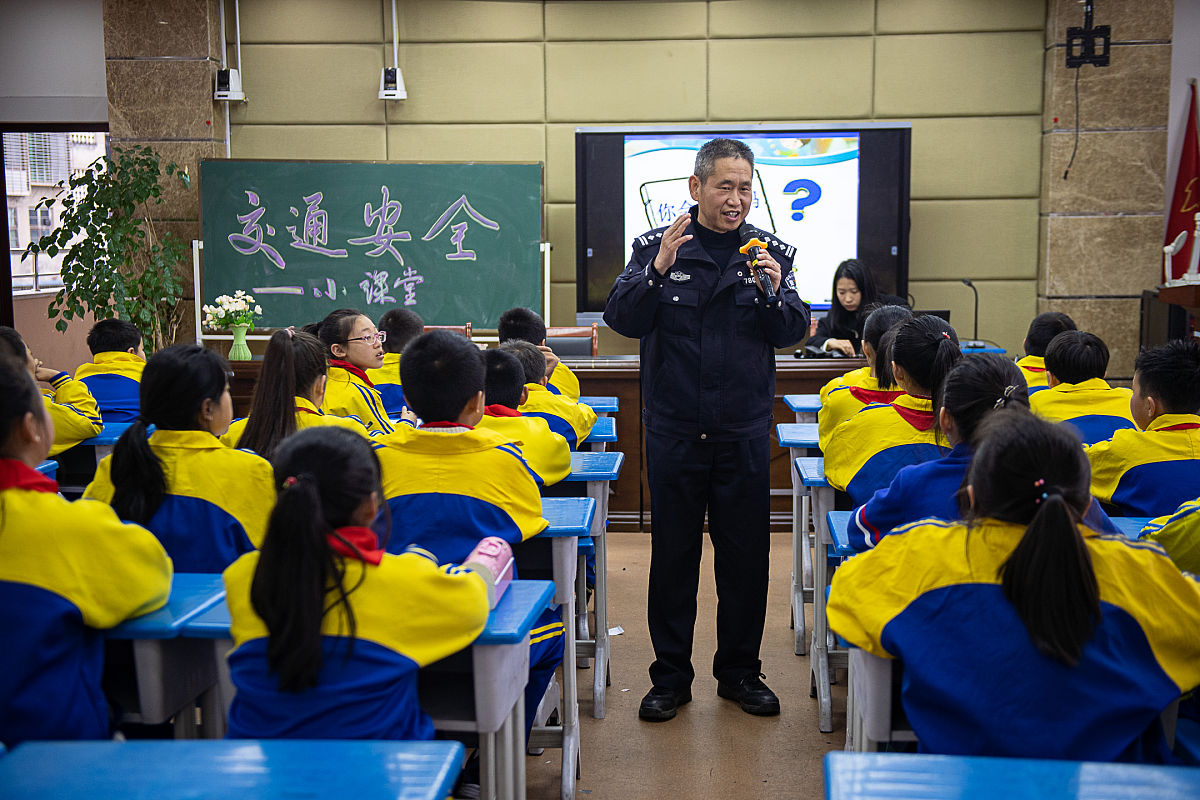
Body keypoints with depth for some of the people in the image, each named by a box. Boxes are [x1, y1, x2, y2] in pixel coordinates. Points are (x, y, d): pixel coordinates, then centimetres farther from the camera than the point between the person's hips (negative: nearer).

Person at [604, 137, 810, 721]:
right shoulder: (655, 247, 0)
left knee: (746, 554, 8)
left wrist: (774, 295, -20)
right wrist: (658, 271, -22)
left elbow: (794, 333, -1)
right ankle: (671, 677, 20)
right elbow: (622, 319, -8)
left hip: (744, 431, 2)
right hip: (673, 430, -1)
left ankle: (740, 672, 25)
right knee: (673, 553, 6)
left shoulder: (772, 252, 5)